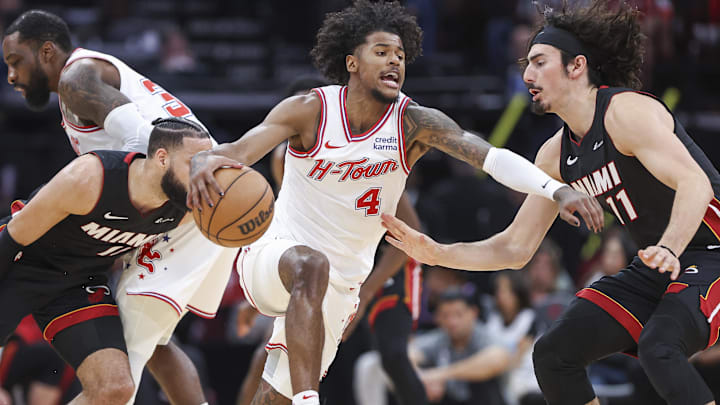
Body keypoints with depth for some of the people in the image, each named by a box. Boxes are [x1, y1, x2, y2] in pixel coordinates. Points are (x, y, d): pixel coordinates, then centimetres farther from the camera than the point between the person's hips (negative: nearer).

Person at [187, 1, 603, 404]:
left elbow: (489, 155, -27)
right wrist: (207, 162, -49)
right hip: (272, 252, -3)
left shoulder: (415, 123, -12)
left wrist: (558, 190, -43)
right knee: (311, 266, -38)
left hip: (340, 284, 3)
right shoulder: (310, 111, -12)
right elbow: (240, 150, -23)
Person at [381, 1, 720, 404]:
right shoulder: (556, 155, 7)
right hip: (655, 267, 9)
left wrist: (669, 248, -47)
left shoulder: (627, 111, -18)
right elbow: (515, 248, 12)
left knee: (658, 348, -34)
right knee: (554, 353, 2)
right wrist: (437, 253, 0)